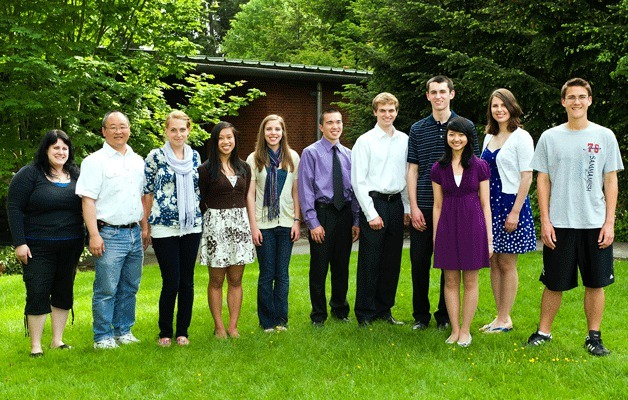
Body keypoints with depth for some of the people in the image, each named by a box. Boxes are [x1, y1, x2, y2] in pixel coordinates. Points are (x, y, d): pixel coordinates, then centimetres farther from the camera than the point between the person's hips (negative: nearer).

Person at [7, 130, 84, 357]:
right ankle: (35, 345, 6)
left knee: (64, 292, 9)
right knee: (38, 293, -3)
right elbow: (14, 208, -7)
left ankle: (57, 340, 20)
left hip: (71, 246, 4)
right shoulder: (29, 174, -5)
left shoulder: (77, 175, 8)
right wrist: (19, 243, -13)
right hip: (38, 248, -4)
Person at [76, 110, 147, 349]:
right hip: (109, 234, -6)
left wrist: (145, 228, 16)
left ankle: (124, 331, 23)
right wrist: (94, 235, -16)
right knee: (106, 289, -4)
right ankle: (103, 337, 6)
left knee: (130, 287, 12)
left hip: (134, 233, 6)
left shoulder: (137, 161, 14)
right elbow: (88, 200, -9)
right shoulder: (95, 161, -4)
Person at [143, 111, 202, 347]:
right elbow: (147, 192, -1)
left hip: (191, 227, 4)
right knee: (171, 282, -4)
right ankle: (165, 333, 13)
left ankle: (182, 331, 18)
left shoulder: (195, 156, 9)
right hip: (164, 227, -4)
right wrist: (146, 225, -1)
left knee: (187, 281, 6)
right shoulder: (156, 157, -3)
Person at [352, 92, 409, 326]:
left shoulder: (404, 140, 10)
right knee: (370, 262, -2)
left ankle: (384, 309, 22)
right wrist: (371, 214, -11)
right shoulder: (365, 141, -3)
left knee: (392, 261, 10)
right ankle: (365, 314, 9)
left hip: (396, 204, 5)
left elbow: (409, 176, 13)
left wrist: (407, 208, 6)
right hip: (373, 202, -4)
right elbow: (358, 181, -7)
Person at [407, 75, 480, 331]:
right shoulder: (417, 129, 7)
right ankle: (421, 315, 17)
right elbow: (412, 169, 6)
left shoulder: (465, 126, 4)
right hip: (423, 208, 1)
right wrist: (413, 207, -3)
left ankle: (444, 315, 19)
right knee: (419, 261, 4)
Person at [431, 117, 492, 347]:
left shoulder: (479, 166, 1)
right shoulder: (439, 168, 5)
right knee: (450, 281, 5)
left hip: (472, 225, -1)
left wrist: (489, 237, -1)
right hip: (448, 225, 2)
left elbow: (485, 204, 2)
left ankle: (465, 330, 14)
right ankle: (454, 329, 15)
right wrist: (435, 237, 6)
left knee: (470, 281, 4)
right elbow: (437, 205, 8)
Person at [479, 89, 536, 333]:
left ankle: (505, 320, 9)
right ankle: (500, 317, 18)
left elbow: (527, 176, -12)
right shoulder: (489, 138, 13)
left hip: (510, 203, -7)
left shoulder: (521, 137, -7)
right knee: (494, 263, 9)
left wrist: (515, 211, -17)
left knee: (507, 264, 0)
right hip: (489, 204, 7)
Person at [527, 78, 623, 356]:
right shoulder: (550, 137, 4)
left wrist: (609, 223, -2)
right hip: (559, 224, 0)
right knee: (554, 284, 6)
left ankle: (594, 336, 19)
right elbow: (543, 181, 5)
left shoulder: (604, 136, 4)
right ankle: (544, 331, 20)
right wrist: (545, 221, -2)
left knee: (595, 283, 6)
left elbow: (611, 181, 4)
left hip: (595, 224, 0)